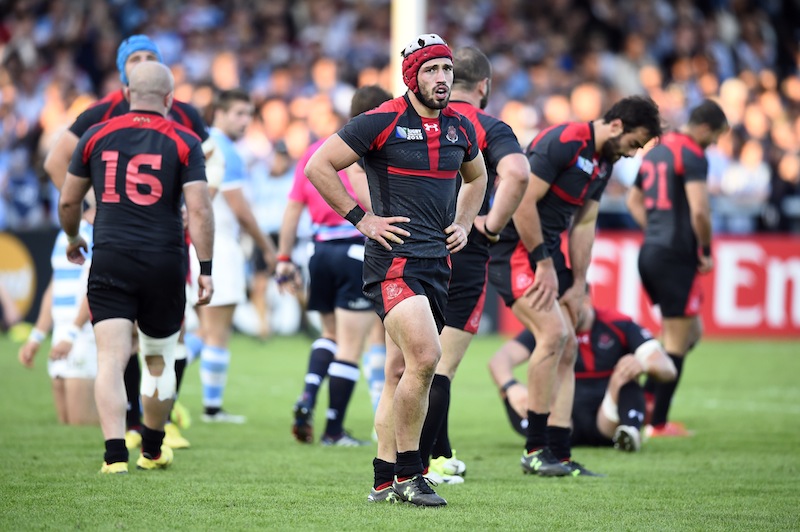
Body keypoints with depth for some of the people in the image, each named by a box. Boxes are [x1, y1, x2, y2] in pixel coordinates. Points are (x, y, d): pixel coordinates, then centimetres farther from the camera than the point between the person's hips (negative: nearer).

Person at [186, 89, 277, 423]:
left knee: (207, 329, 16)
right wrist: (267, 247, -3)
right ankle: (212, 407, 1)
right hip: (219, 247, -9)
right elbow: (240, 209, -14)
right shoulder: (224, 152, -14)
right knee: (218, 331, -2)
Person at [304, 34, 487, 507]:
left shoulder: (461, 128, 12)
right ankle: (408, 474, -11)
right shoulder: (382, 122, -8)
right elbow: (318, 166, -7)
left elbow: (476, 176, 33)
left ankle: (385, 481, 13)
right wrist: (361, 218, -8)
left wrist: (464, 223, 18)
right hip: (394, 258, -7)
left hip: (437, 261, 7)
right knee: (425, 357, -20)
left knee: (402, 372, 9)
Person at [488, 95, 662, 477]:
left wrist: (577, 285, 9)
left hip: (546, 249, 10)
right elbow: (522, 202, -22)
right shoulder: (563, 142, -19)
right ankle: (534, 450, -14)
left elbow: (583, 225, 16)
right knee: (554, 331, -21)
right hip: (513, 245, -10)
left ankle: (559, 456, 8)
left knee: (566, 350, 6)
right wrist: (544, 264, -18)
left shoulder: (603, 163, 11)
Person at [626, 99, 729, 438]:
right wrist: (707, 251, -8)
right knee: (677, 342, 0)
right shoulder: (693, 156, -13)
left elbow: (634, 200, 27)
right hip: (676, 257, -9)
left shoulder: (656, 152, 16)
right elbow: (699, 210, -22)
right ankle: (658, 423, 2)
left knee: (691, 333, 19)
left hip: (650, 253, 9)